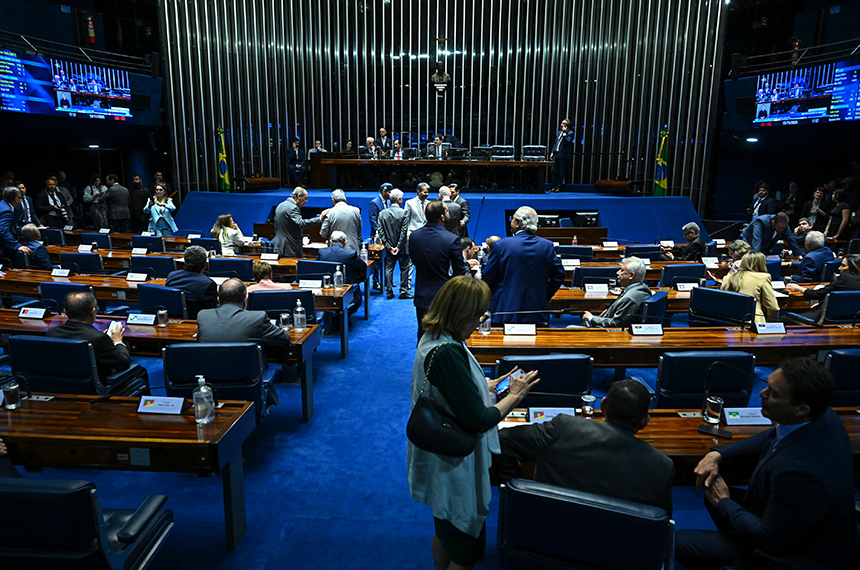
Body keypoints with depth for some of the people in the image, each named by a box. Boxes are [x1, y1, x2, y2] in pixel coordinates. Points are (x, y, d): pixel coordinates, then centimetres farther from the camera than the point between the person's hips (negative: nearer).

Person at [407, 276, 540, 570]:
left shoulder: (431, 340, -1)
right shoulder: (447, 353, -31)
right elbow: (479, 420, -27)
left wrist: (487, 386, 8)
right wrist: (514, 396, -13)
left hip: (440, 462, 10)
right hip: (455, 469, -10)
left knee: (445, 532, 30)